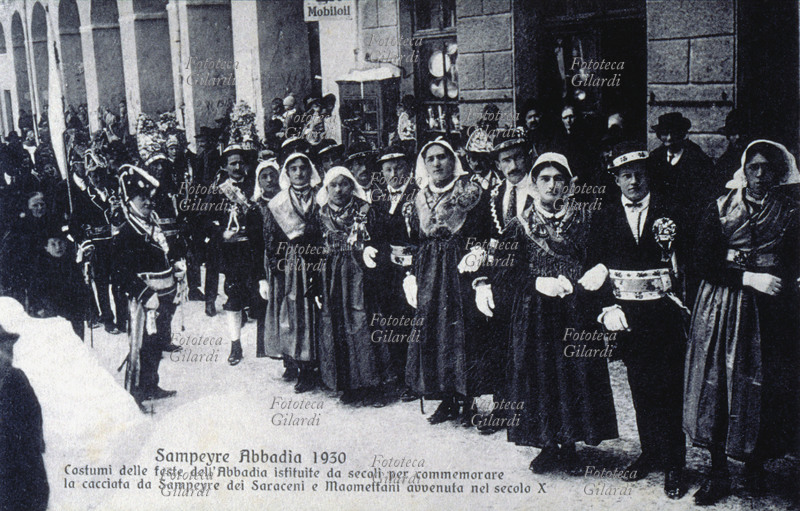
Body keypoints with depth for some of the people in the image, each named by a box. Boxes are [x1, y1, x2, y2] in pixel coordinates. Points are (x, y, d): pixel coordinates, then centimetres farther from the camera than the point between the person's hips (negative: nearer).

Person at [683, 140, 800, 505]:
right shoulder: (719, 209, 5)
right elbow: (705, 262, -4)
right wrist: (748, 278, -14)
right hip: (722, 310, 0)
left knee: (766, 389, 3)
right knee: (717, 385, -2)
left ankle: (755, 464, 22)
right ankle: (719, 473, 8)